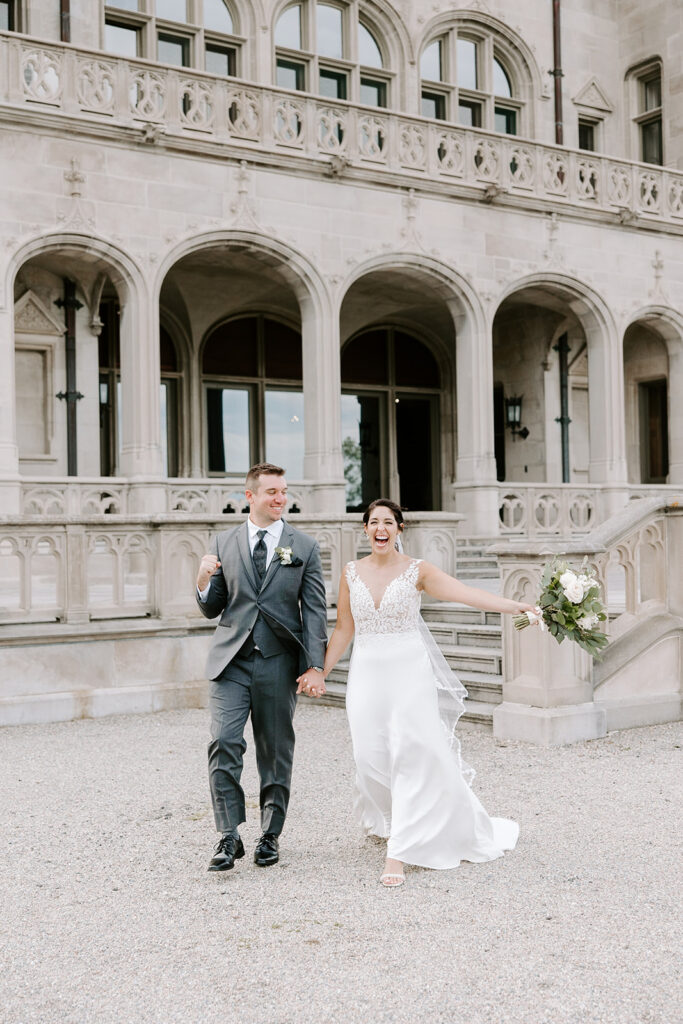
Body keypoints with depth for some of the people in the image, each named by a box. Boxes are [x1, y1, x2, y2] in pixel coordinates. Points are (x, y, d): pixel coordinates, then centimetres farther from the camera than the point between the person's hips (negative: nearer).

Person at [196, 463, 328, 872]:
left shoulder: (305, 547, 4)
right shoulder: (224, 543, 8)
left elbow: (315, 612, 0)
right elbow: (212, 609, 11)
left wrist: (316, 667, -9)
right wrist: (204, 581, -11)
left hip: (279, 663, 0)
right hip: (232, 660, 1)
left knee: (276, 753, 8)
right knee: (224, 743, -12)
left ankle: (270, 836, 21)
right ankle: (229, 838, -4)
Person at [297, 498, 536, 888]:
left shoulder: (416, 571, -2)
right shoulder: (352, 573, 7)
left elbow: (465, 592, -14)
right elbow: (344, 629, 12)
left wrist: (514, 605, -27)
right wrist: (320, 671, 7)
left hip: (409, 670, -3)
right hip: (367, 673, 3)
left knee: (412, 756, -10)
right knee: (373, 757, 3)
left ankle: (399, 853, -8)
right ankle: (388, 818, 35)